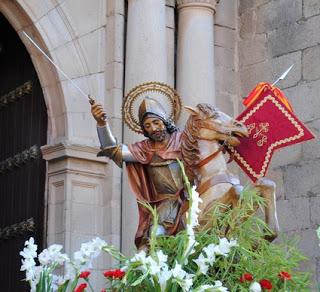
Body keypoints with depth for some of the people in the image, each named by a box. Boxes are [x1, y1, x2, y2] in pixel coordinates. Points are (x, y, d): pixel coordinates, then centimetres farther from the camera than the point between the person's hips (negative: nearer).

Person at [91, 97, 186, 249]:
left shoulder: (181, 140, 8)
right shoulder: (145, 149, 12)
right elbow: (114, 150, 1)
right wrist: (101, 123, -13)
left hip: (189, 200, -1)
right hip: (165, 205, 1)